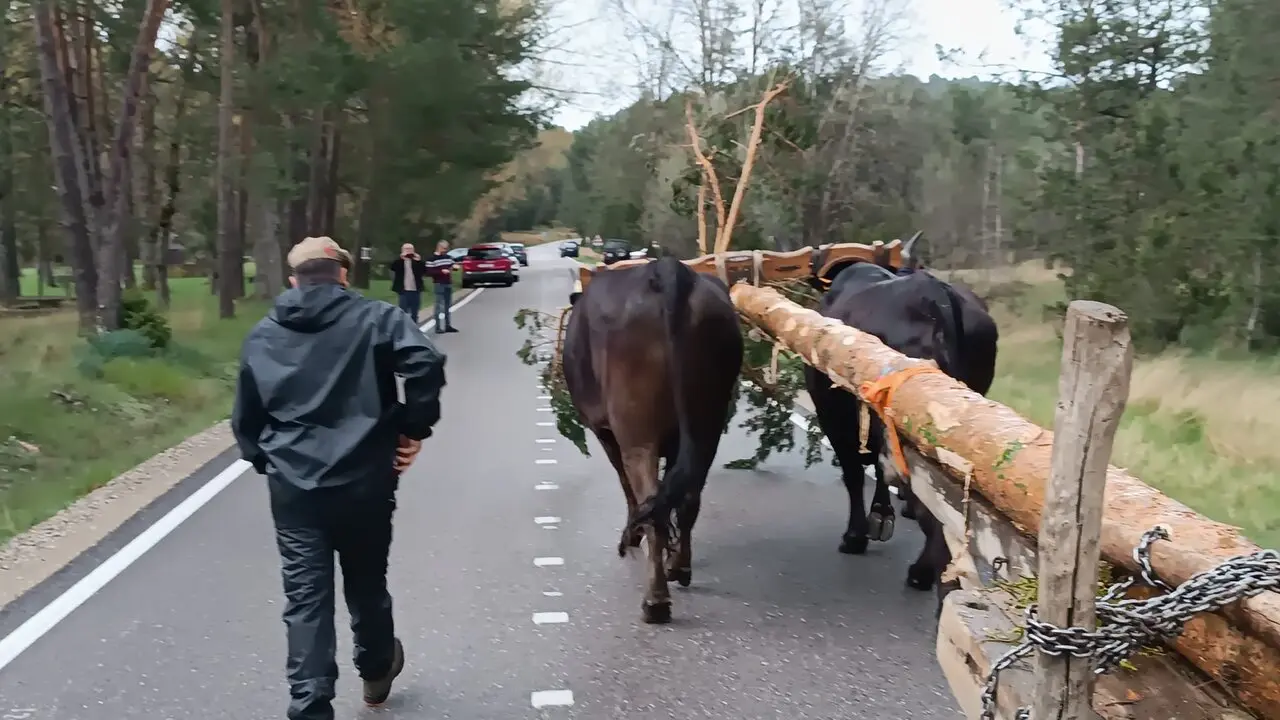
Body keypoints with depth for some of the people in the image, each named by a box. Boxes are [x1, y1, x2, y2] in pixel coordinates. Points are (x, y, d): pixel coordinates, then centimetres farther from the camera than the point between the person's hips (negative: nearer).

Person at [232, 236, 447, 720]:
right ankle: (376, 671, 40)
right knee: (367, 585, 18)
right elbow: (426, 363, -18)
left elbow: (245, 418, 12)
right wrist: (415, 429, -9)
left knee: (305, 600, 4)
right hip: (364, 481, -1)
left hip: (293, 486, 1)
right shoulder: (374, 318, -1)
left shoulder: (261, 336, 10)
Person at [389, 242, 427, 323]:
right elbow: (393, 268, -14)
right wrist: (401, 259, -21)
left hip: (415, 290, 2)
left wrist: (419, 261, -15)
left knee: (414, 314, 9)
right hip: (403, 291, -2)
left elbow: (424, 271, -3)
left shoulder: (417, 260, 8)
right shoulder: (399, 260, 4)